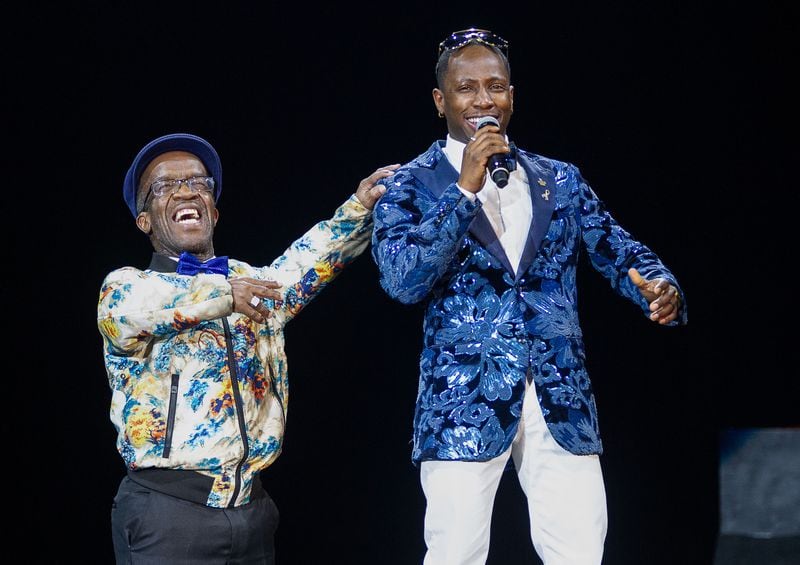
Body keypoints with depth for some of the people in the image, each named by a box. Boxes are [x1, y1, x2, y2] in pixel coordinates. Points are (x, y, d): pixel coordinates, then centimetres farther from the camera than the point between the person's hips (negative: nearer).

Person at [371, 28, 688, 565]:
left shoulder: (561, 180, 15)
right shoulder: (410, 186, 4)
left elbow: (618, 250, 10)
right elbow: (402, 279, -10)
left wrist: (660, 289, -13)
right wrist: (465, 190, -15)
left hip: (563, 403, 3)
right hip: (465, 402, -3)